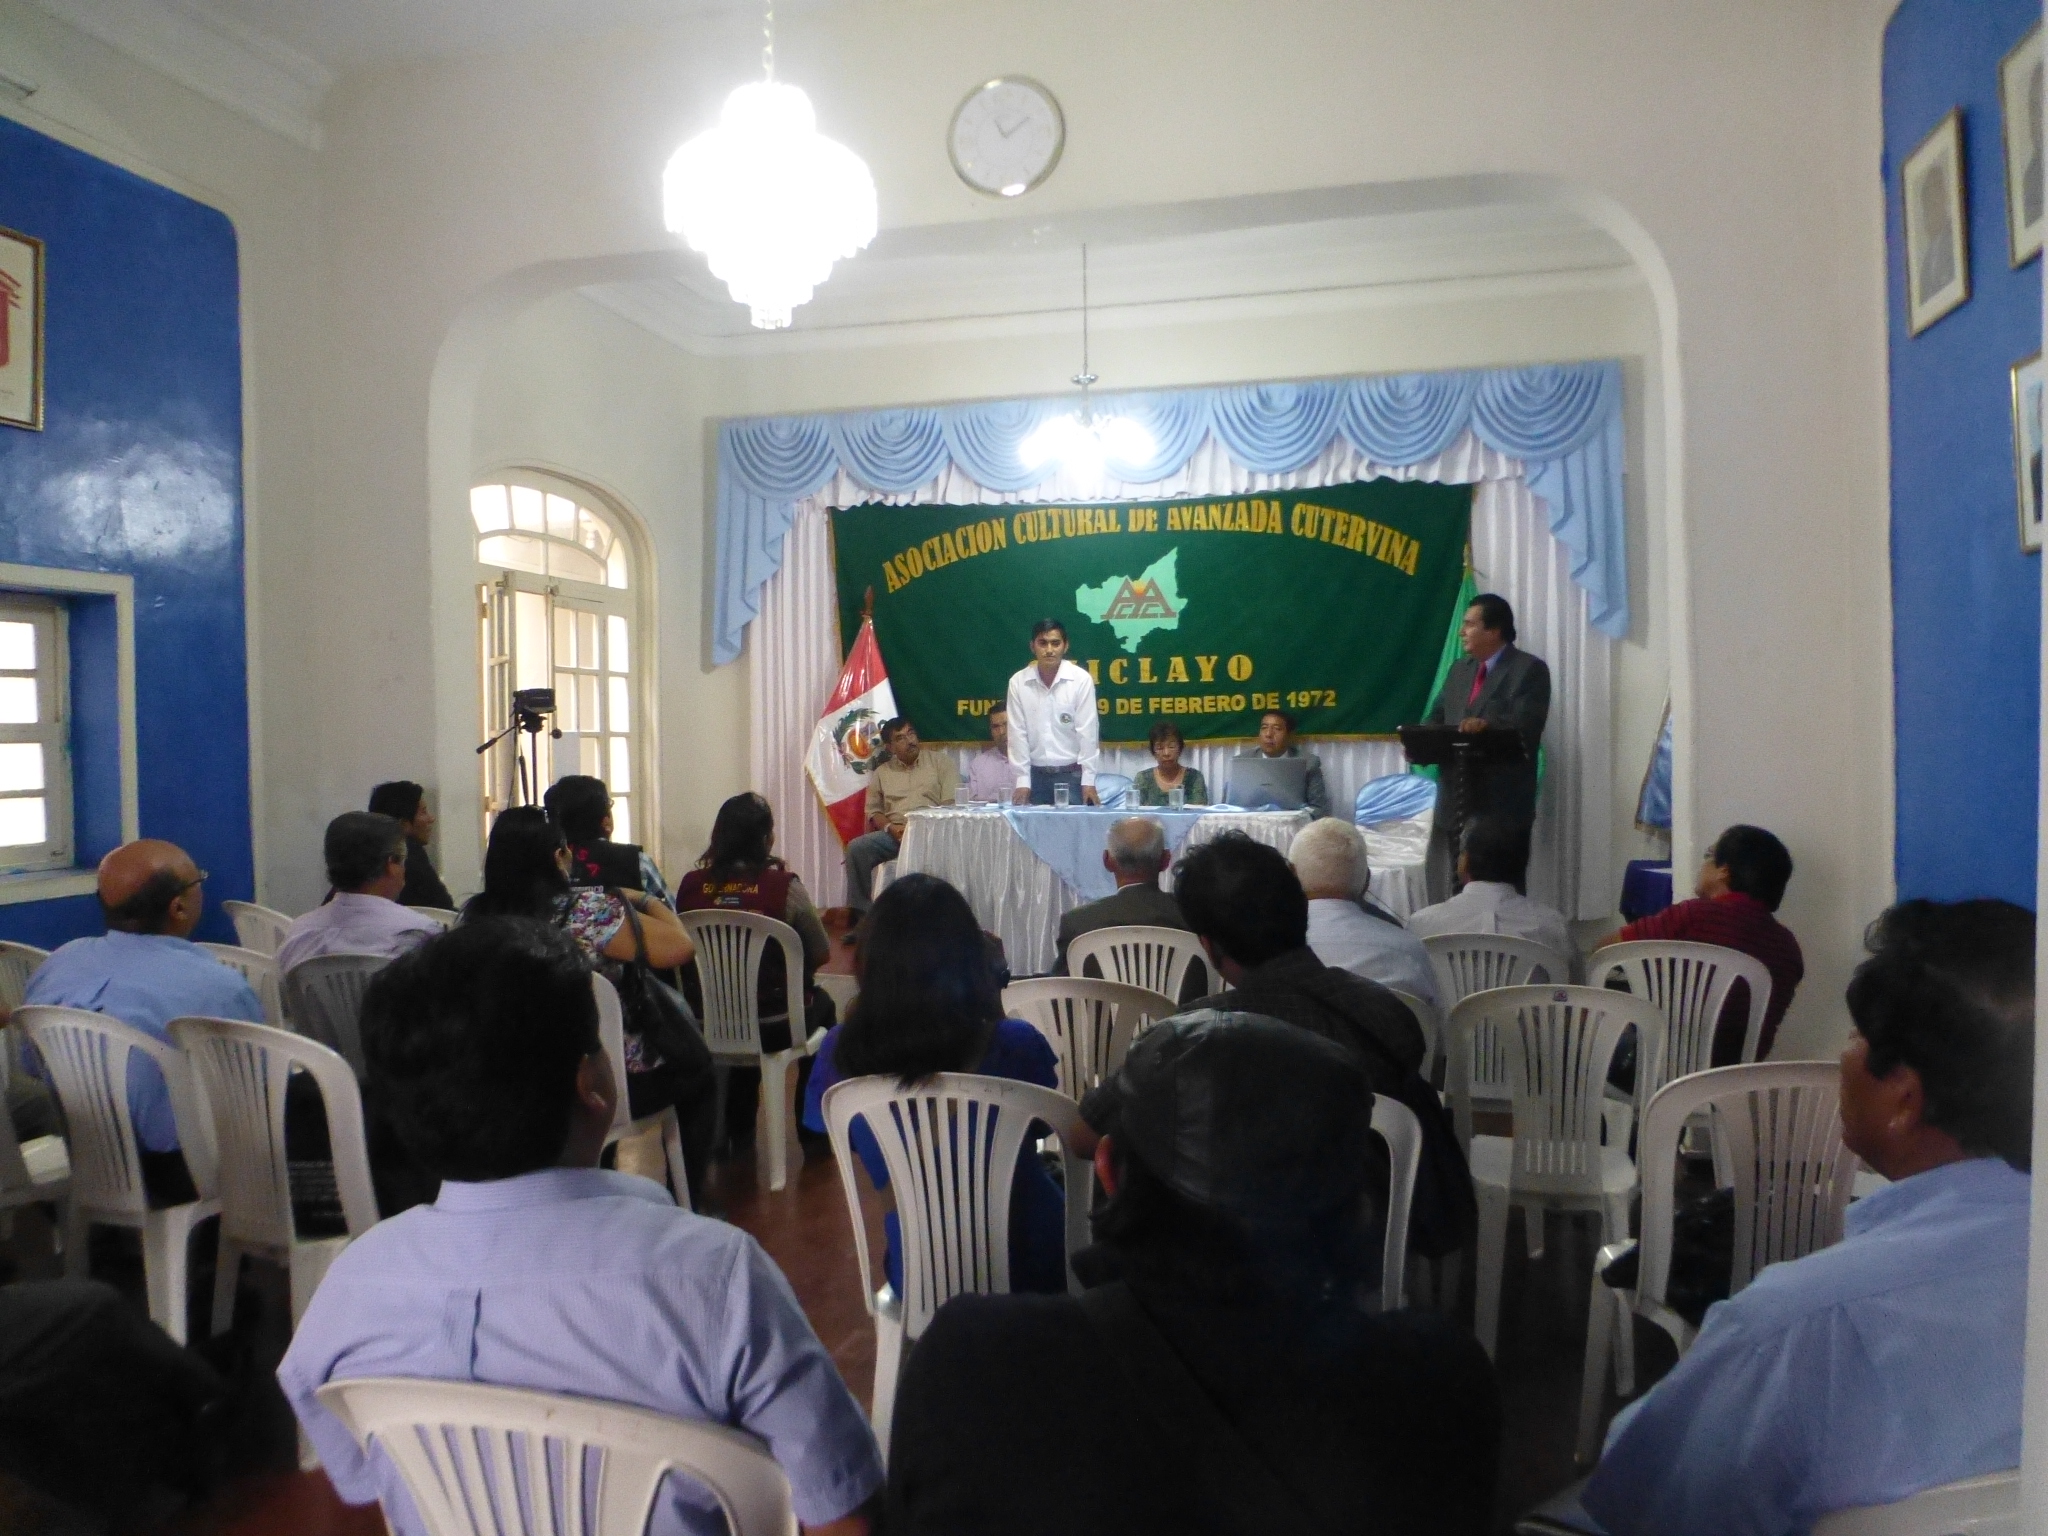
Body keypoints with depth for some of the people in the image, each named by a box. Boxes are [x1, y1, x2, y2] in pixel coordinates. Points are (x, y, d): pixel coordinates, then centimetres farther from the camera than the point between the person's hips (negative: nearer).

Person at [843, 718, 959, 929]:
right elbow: (873, 810, 15)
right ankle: (862, 915, -16)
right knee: (856, 848, -22)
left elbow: (952, 805, 0)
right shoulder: (881, 772, 19)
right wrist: (890, 827, -7)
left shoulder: (940, 761, 9)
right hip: (894, 833, 4)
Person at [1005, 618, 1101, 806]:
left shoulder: (1081, 680, -6)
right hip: (1036, 775, 2)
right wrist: (1022, 780, -5)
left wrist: (1088, 780, -10)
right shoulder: (1018, 682, -1)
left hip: (1072, 774, -1)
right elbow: (1018, 733, -1)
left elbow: (1087, 731, -7)